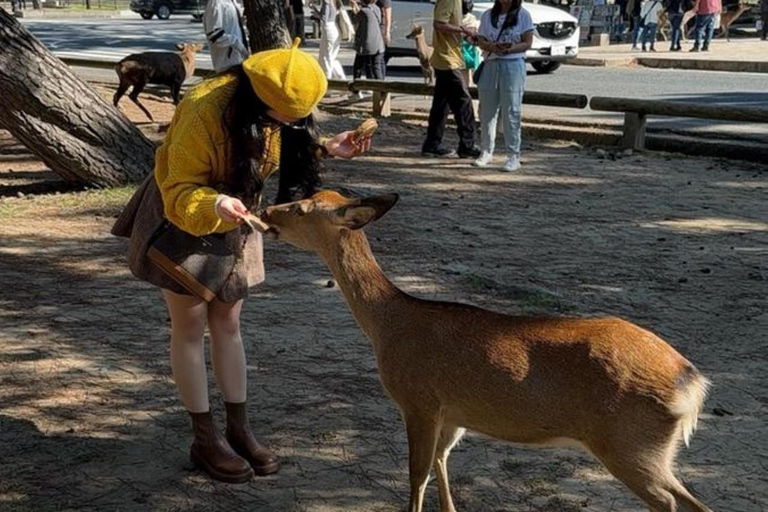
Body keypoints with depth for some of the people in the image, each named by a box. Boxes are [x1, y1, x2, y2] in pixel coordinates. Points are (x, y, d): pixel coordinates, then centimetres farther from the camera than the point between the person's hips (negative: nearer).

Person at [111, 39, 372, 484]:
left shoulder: (277, 113, -16)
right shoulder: (205, 113, -35)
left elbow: (285, 152, 5)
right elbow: (181, 194, -30)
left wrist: (325, 149, -12)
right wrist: (213, 207, -51)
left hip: (233, 220, 5)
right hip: (182, 216, -5)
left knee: (228, 323, 10)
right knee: (191, 326, 1)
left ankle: (239, 428, 18)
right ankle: (206, 439, 10)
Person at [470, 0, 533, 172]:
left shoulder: (523, 15, 0)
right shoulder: (488, 16, 11)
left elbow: (527, 42, -3)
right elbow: (481, 40, 8)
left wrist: (510, 48, -20)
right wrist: (492, 47, -14)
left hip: (513, 65, -4)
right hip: (490, 65, 4)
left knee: (511, 112, -5)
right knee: (487, 111, 8)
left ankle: (513, 156, -2)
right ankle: (486, 151, 20)